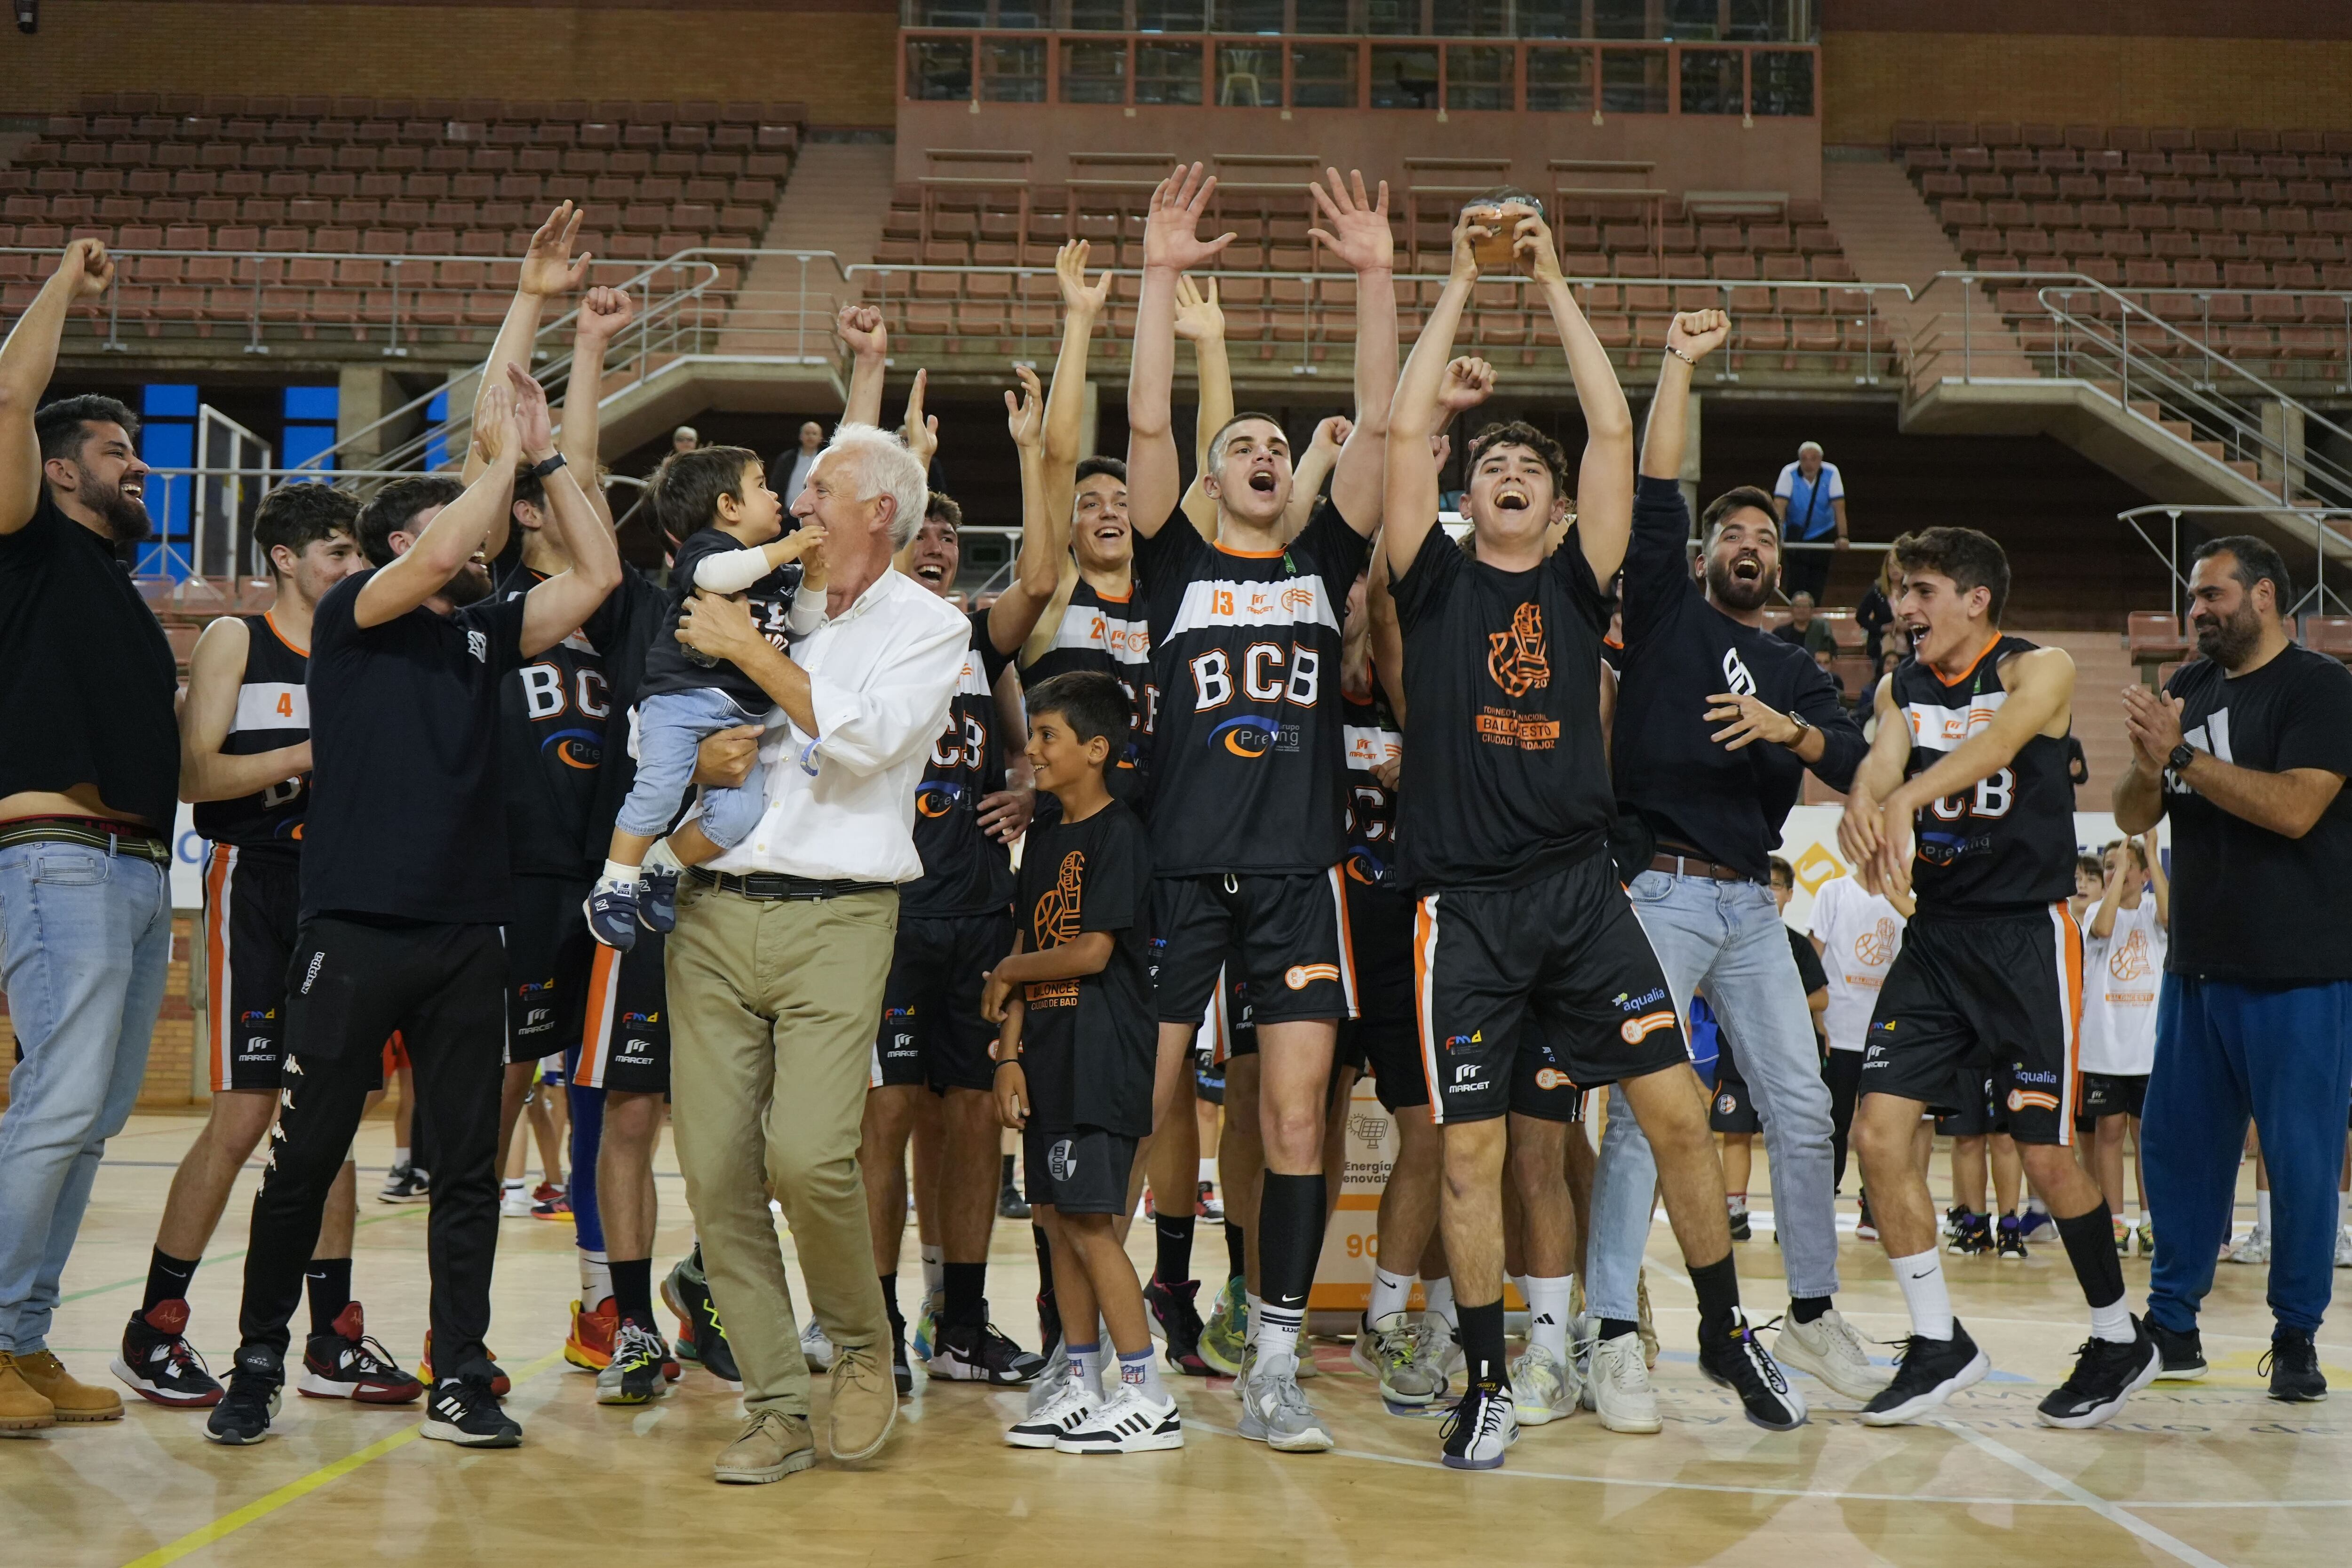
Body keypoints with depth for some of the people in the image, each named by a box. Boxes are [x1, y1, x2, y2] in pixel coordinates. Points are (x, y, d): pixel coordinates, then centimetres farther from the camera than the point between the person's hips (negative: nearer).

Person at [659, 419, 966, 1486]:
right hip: (712, 913, 5)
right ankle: (778, 1407, 7)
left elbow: (865, 733, -11)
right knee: (716, 1169, -2)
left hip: (835, 917, -4)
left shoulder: (928, 624, 6)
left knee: (808, 1153, -18)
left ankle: (862, 1346, 9)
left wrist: (749, 651, -6)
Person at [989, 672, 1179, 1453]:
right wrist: (1010, 1051, 6)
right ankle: (1083, 1387, 17)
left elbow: (1091, 952, -16)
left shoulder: (1119, 834, -10)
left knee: (1089, 1221, -9)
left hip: (1103, 1057, -8)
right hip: (1049, 1057, 9)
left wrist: (1009, 974, -2)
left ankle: (1148, 1396, -3)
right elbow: (1026, 949, 14)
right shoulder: (1044, 839, 15)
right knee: (1056, 1217, 9)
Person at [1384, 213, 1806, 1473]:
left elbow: (1613, 430, 2)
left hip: (1582, 886, 2)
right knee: (1468, 1149, 0)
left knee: (1676, 1109, -1)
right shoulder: (1436, 583, 8)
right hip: (1465, 903, -1)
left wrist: (1552, 281, 4)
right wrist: (1459, 283, 2)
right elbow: (1403, 431, -2)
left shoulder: (1578, 584, 11)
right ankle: (1487, 1381, 14)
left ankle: (1726, 1331, 19)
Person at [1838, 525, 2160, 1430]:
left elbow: (1994, 742, -27)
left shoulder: (2040, 670, -7)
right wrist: (1861, 811, -34)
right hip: (1936, 936, 5)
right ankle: (1939, 1344, 7)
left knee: (2045, 1153, -2)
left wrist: (1905, 800, -45)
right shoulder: (1902, 689, 10)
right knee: (1878, 1131, -6)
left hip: (2026, 935, -5)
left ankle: (2121, 1339, 20)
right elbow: (1879, 768, -8)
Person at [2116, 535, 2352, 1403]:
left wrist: (2184, 755, -20)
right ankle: (2172, 1322, 19)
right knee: (2176, 1144, 9)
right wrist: (2149, 765, -10)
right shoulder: (2190, 687, 13)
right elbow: (2133, 817, 12)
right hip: (2199, 965, 7)